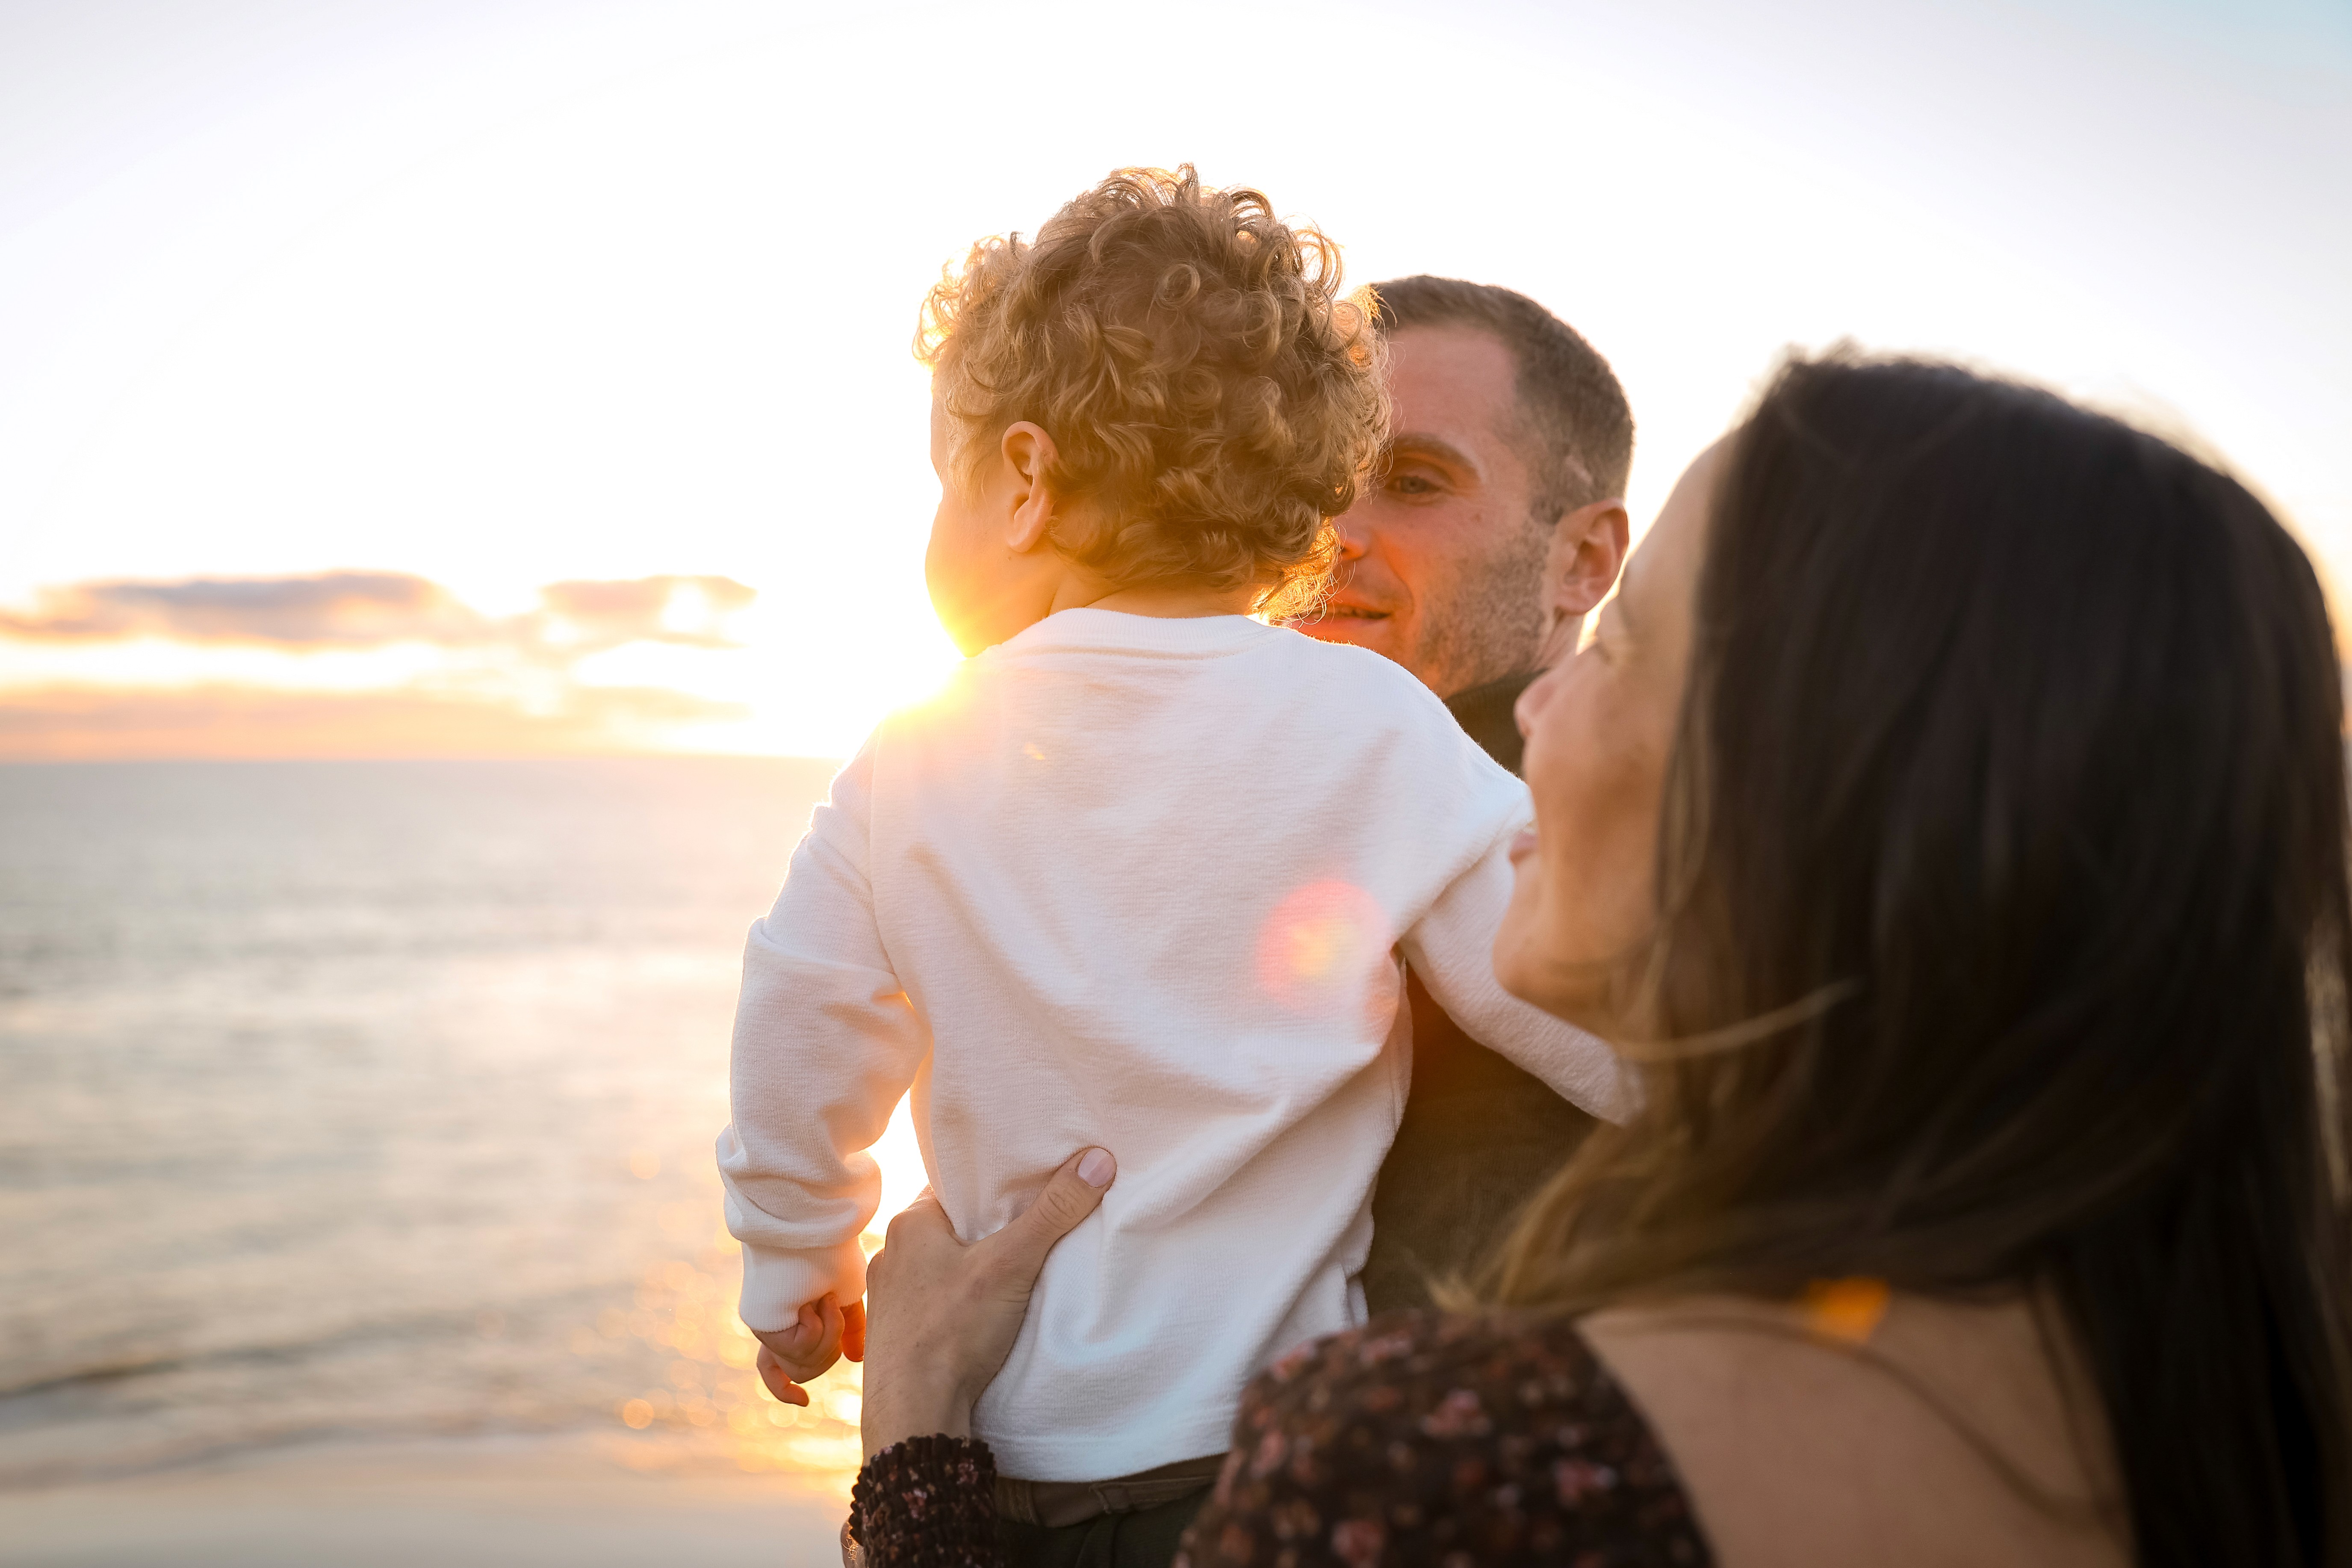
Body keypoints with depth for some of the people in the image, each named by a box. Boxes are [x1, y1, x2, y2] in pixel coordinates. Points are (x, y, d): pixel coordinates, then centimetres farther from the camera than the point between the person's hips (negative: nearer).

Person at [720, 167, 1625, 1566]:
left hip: (1001, 1440, 2)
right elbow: (1598, 1014, -10)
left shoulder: (910, 770, -4)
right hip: (1261, 1441, -2)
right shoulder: (1374, 733, -12)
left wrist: (801, 1277, 25)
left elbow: (801, 1054, 7)